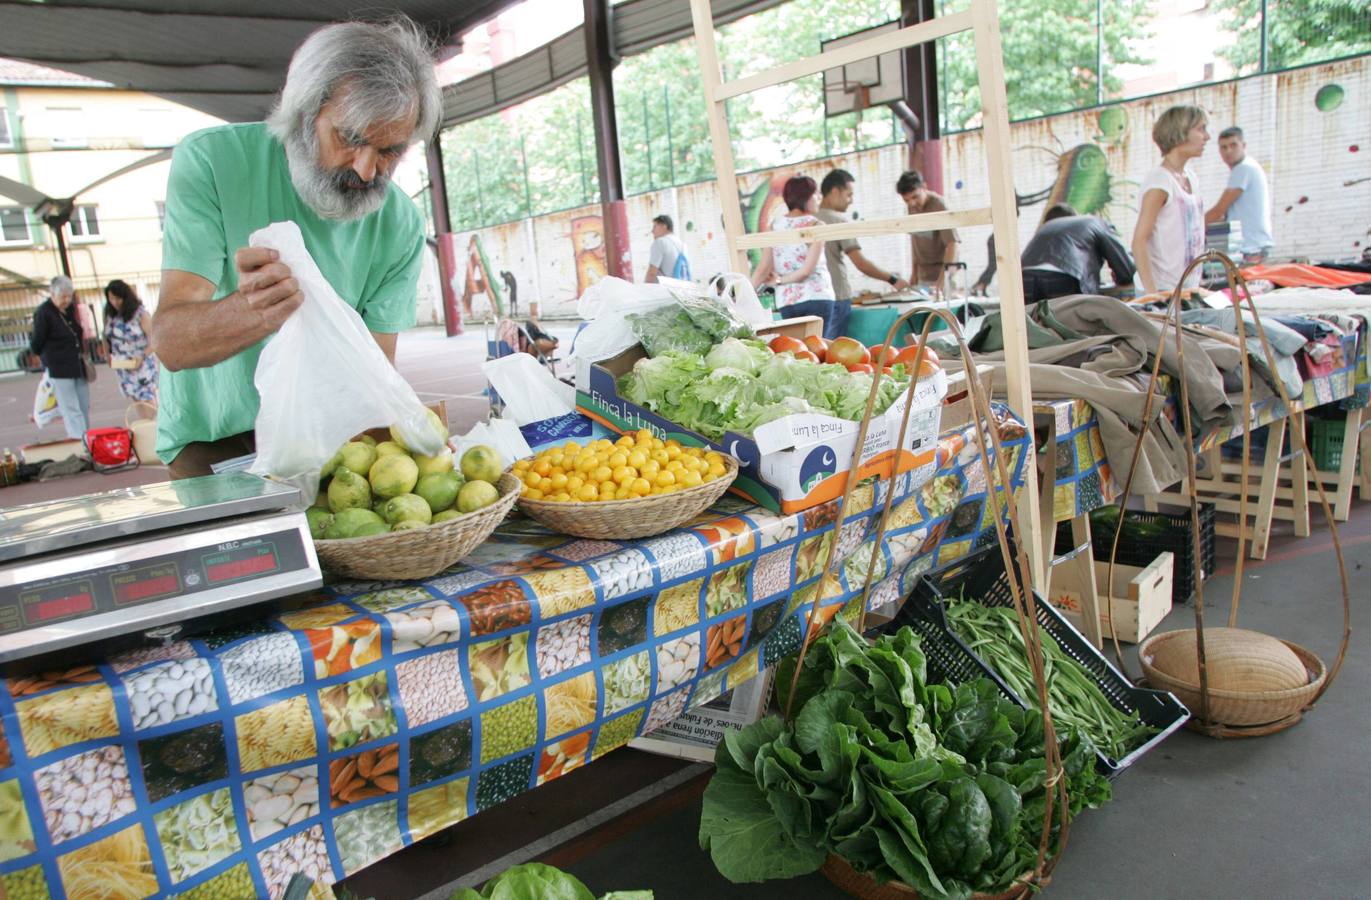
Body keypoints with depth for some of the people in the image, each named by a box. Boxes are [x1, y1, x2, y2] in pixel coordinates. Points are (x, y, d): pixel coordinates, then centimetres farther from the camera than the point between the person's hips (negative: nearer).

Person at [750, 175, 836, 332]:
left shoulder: (775, 225, 6)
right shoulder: (815, 225, -5)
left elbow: (763, 268, -2)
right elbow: (807, 269, -13)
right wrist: (780, 280, 0)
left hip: (786, 300, 4)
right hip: (816, 297, -4)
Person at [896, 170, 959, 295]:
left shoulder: (939, 205, -16)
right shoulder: (912, 207, 4)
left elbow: (952, 242, -26)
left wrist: (944, 276, -37)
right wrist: (914, 272, 13)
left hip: (941, 271, -6)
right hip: (923, 275, 6)